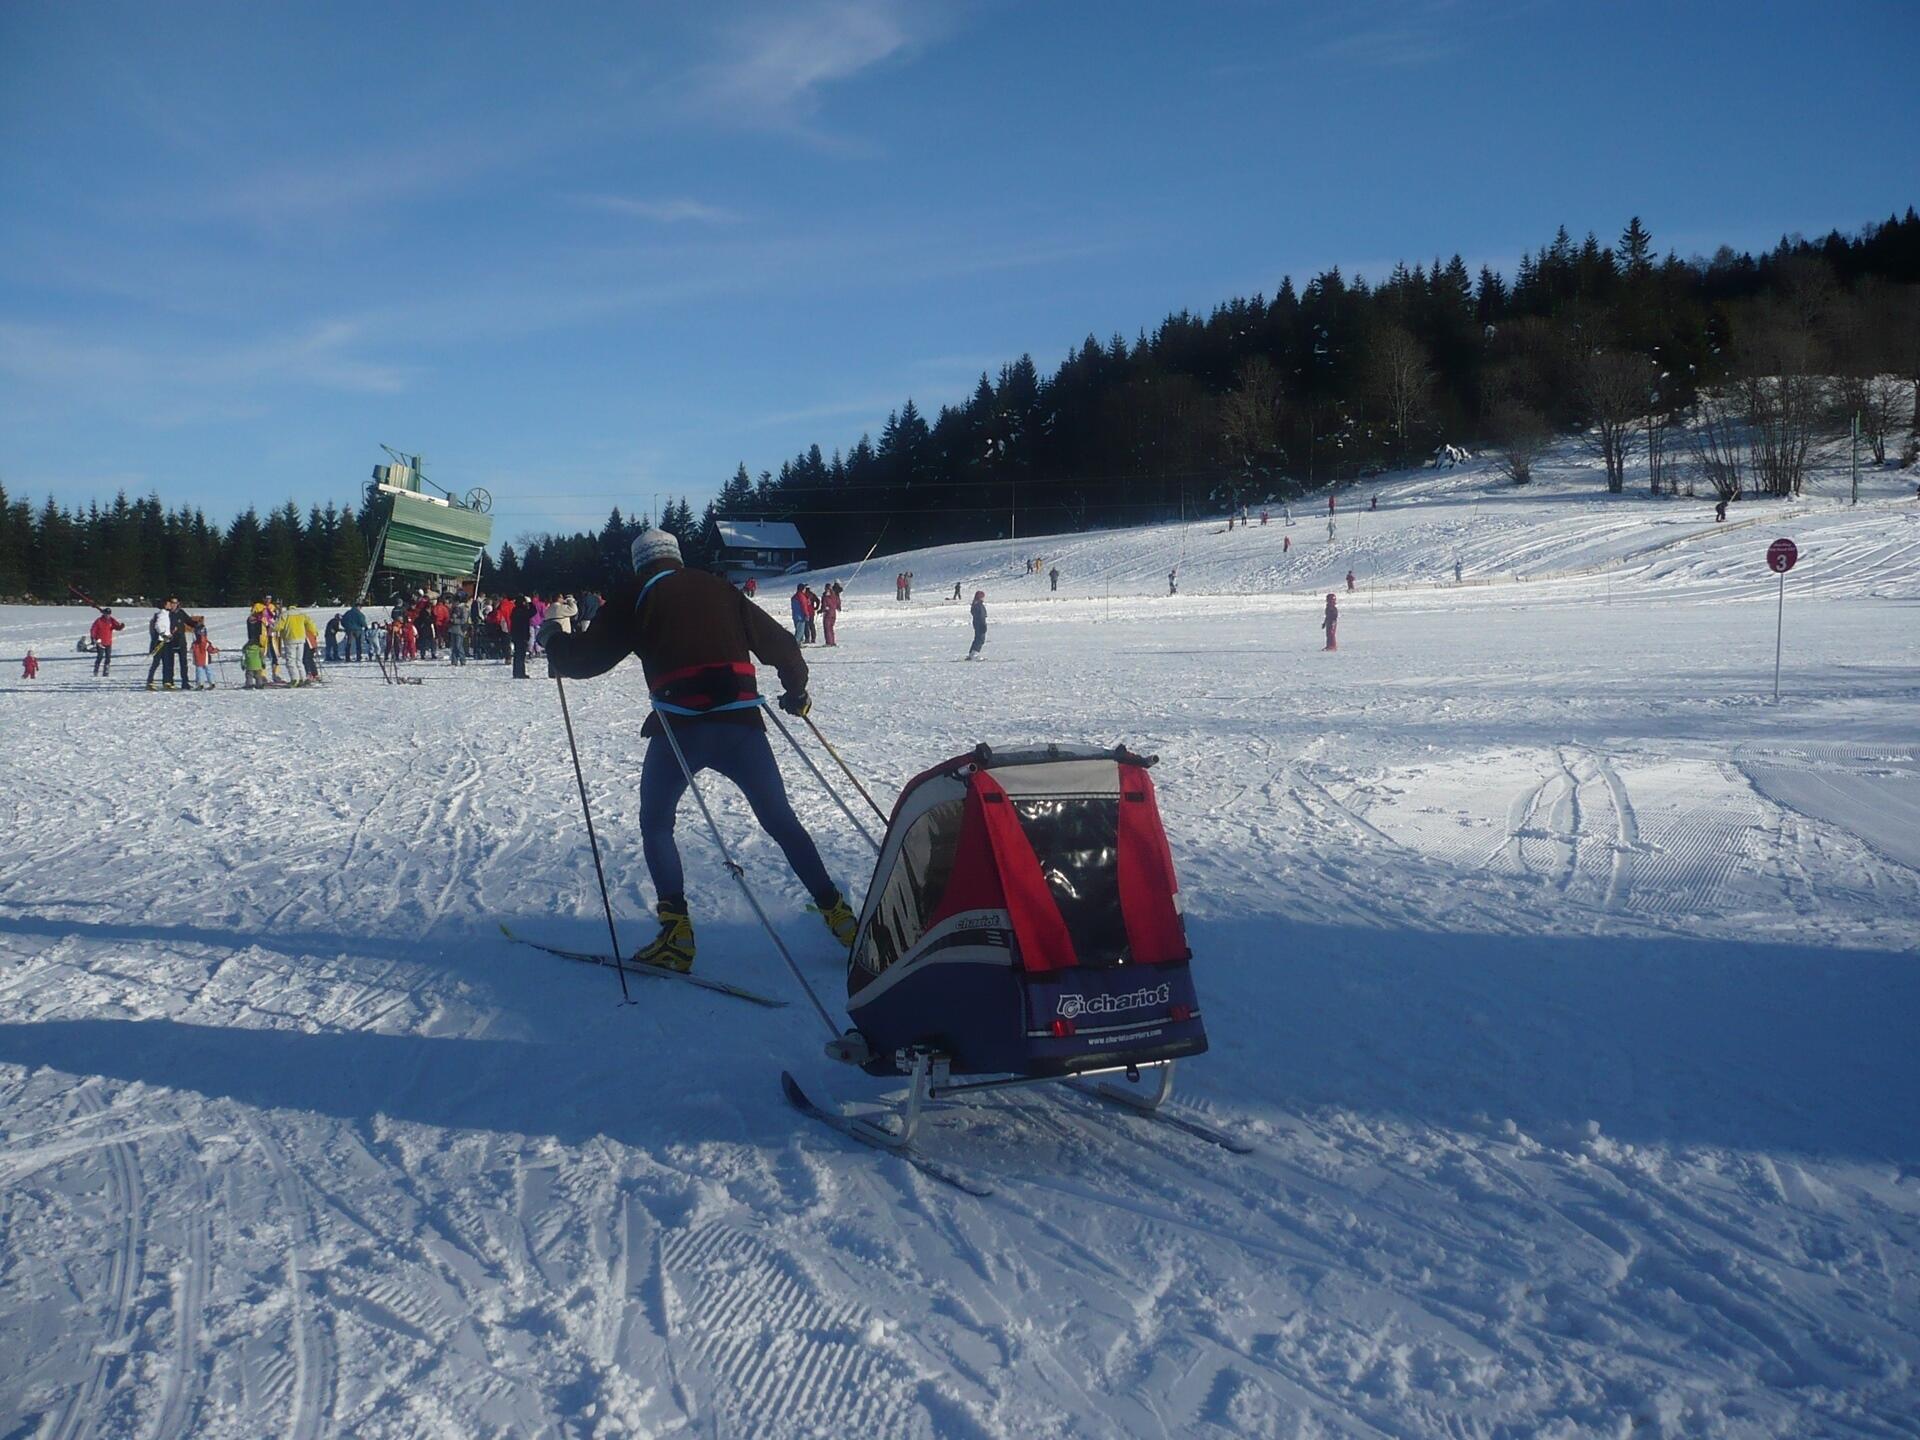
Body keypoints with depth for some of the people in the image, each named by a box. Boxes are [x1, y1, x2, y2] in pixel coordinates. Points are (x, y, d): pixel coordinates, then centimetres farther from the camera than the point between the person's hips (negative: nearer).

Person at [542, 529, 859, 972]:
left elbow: (590, 656, 6)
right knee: (781, 821, 13)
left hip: (679, 727, -3)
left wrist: (555, 646, 28)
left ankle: (677, 933, 1)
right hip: (741, 722, 3)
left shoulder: (638, 594, 10)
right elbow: (780, 643, 21)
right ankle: (836, 911, 8)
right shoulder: (720, 589, 19)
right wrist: (796, 692, 37)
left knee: (655, 823, 14)